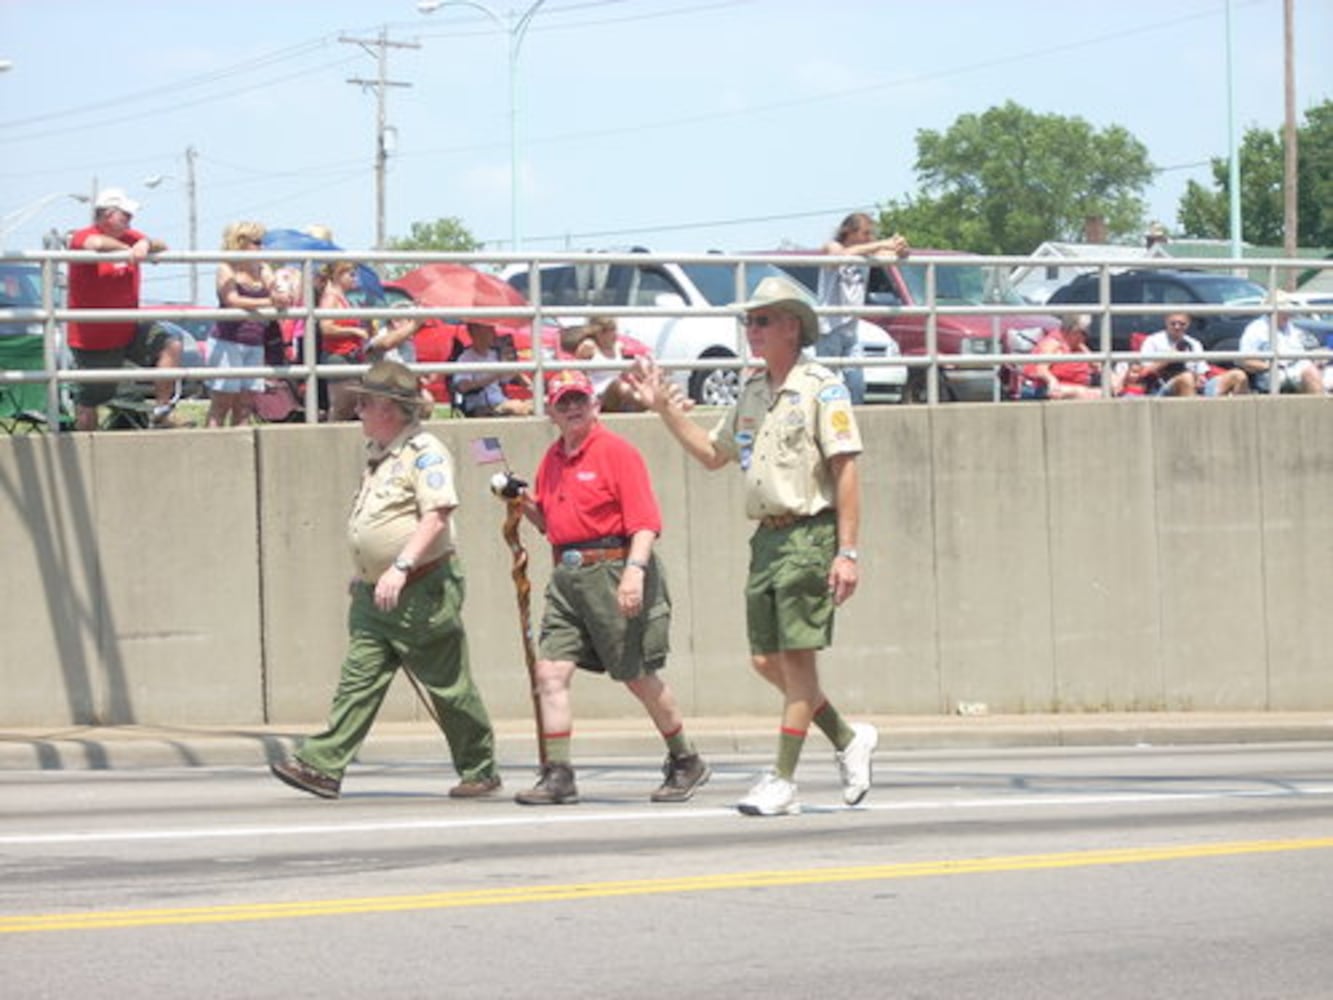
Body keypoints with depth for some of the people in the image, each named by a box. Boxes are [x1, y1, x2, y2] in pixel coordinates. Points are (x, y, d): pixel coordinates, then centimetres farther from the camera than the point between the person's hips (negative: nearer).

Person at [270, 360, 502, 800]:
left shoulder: (424, 453, -13)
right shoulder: (377, 452, 16)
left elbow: (437, 517, -23)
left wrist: (400, 567, -30)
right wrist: (365, 575, 26)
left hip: (422, 592, -8)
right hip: (375, 595, 8)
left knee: (447, 686, 2)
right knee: (359, 678, -2)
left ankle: (480, 771, 14)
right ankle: (323, 765, -9)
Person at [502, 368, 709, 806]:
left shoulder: (617, 451, -8)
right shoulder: (552, 458, 15)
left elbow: (645, 522, -14)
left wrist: (634, 571, -26)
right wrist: (527, 504, 4)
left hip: (612, 569, -7)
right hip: (567, 576, 7)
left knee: (639, 677, 2)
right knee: (550, 671, -5)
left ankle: (686, 762, 19)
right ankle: (557, 775, -4)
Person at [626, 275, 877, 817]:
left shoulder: (821, 387, -8)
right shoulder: (753, 389, 16)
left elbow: (846, 470, -12)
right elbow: (712, 453, 28)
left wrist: (847, 552, -17)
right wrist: (666, 410, 17)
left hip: (810, 534, -8)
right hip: (767, 536, 8)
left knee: (797, 657, -6)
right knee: (766, 660, 7)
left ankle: (783, 782, -2)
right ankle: (849, 739, 25)